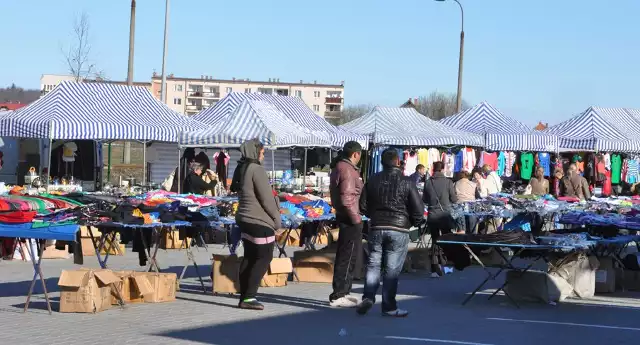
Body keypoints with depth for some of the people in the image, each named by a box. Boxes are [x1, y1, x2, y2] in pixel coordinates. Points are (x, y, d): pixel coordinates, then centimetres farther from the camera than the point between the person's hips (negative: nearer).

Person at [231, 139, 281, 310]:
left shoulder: (240, 169, 11)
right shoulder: (256, 169, -16)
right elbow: (266, 198, -17)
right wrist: (277, 218, -5)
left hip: (245, 219, 9)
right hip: (260, 221, -9)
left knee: (249, 257, 12)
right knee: (264, 257, -4)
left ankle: (244, 297, 12)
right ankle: (249, 297, -8)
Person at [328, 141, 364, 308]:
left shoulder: (338, 167, 14)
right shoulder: (347, 170, -18)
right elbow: (346, 199, -24)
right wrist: (356, 218, -17)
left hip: (343, 217, 11)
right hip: (350, 219, -11)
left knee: (343, 256, 18)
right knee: (348, 257, -5)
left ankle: (341, 292, 27)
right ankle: (338, 296, -2)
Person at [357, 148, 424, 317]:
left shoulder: (373, 180, 3)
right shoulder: (407, 182, -7)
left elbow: (363, 205, 8)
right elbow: (418, 209, -7)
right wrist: (412, 223, 11)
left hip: (376, 228, 3)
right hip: (399, 229, -3)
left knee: (373, 263, 12)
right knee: (392, 268, 2)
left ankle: (368, 297, -4)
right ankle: (389, 307, 6)